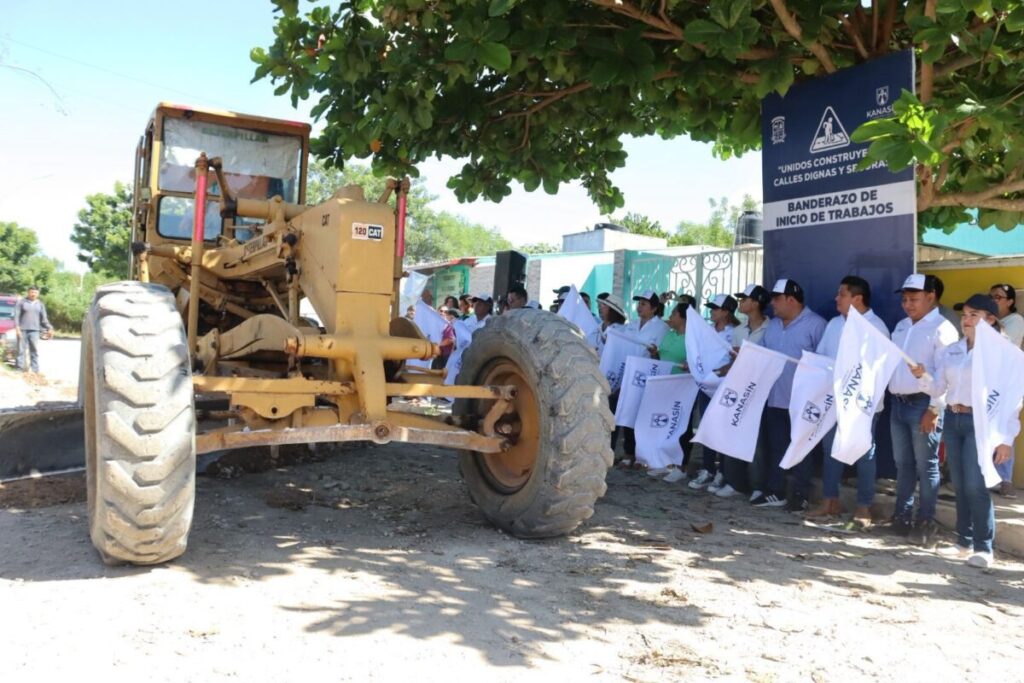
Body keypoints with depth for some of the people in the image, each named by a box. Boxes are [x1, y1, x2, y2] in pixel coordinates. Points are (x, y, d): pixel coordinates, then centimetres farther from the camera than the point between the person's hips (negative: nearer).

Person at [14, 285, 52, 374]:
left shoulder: (40, 304, 13)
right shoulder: (21, 302, 3)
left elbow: (44, 318, 12)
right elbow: (16, 316, -3)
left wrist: (49, 328, 0)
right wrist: (17, 328, -13)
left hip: (34, 330, 2)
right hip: (22, 330, -2)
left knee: (35, 351, -1)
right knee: (21, 350, -1)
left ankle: (35, 371, 0)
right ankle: (20, 369, 2)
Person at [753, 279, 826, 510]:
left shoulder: (815, 324, -9)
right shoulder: (772, 325, 14)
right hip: (774, 398, 7)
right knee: (773, 447, 12)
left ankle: (800, 495, 16)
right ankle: (775, 492, 23)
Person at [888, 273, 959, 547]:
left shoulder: (942, 328, -9)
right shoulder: (901, 326, 16)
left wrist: (934, 410, -18)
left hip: (923, 404, -7)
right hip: (898, 403, 7)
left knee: (926, 465, 0)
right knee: (903, 463, 12)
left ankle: (925, 522, 7)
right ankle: (901, 517, 20)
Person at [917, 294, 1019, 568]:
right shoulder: (951, 351, 10)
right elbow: (938, 389, 10)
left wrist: (1006, 437, -12)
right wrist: (922, 376, -10)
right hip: (953, 420, 6)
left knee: (976, 486, -8)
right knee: (959, 486, 10)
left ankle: (983, 547, 4)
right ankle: (964, 542, 21)